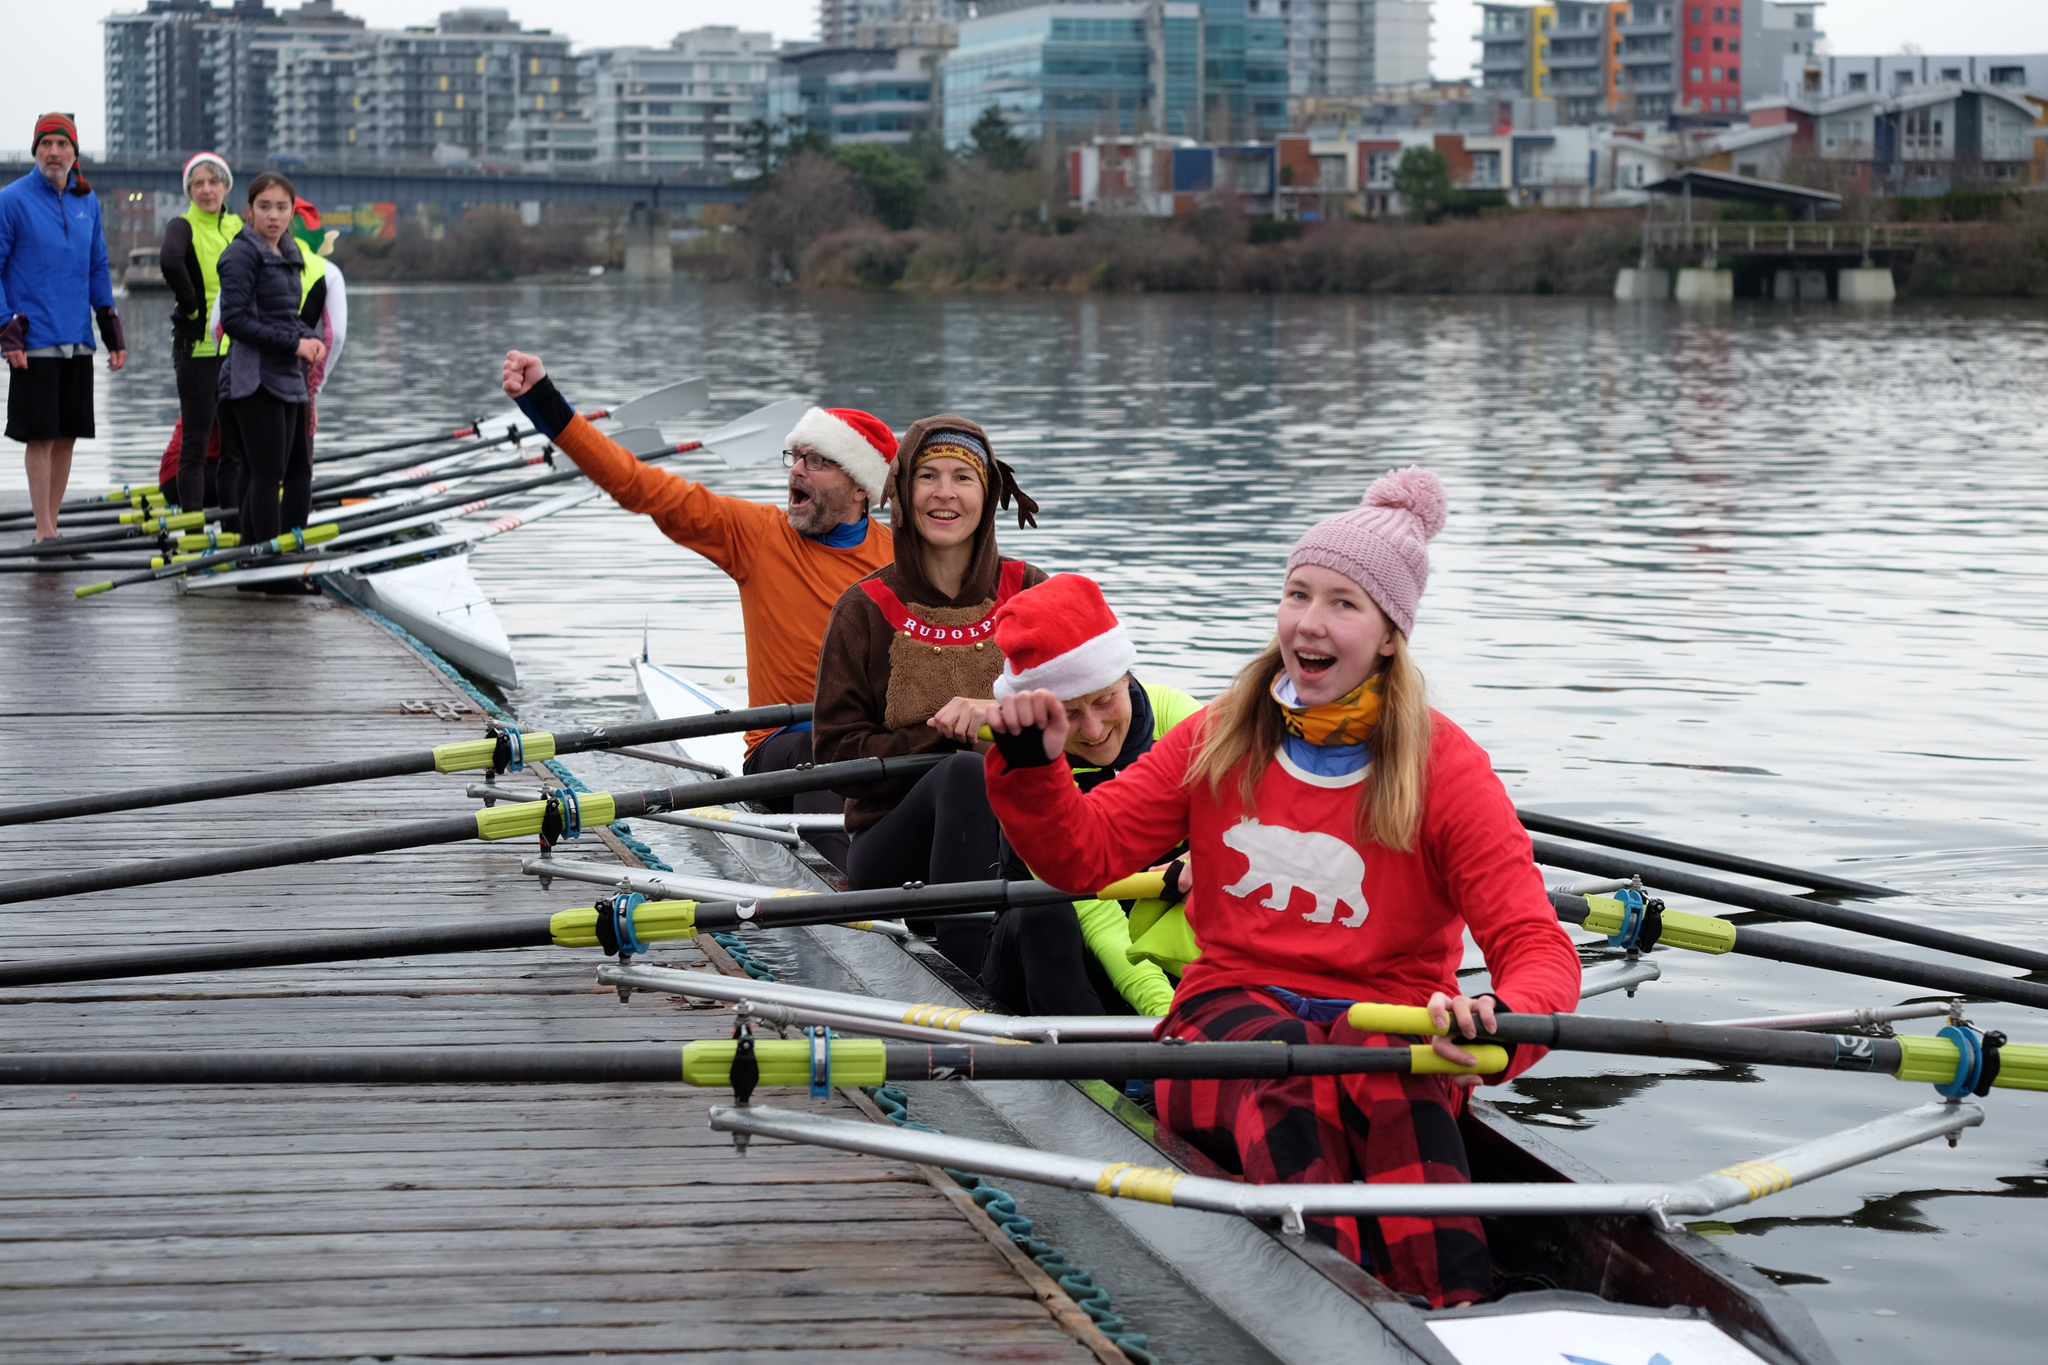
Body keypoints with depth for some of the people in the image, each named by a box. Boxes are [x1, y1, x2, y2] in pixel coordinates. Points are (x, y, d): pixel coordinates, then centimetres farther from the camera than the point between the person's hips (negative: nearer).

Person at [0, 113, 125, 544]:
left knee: (67, 435, 8)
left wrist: (113, 331, 12)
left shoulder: (87, 202, 10)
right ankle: (43, 531, 2)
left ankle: (52, 523, 17)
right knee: (41, 436, -4)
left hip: (77, 341, 5)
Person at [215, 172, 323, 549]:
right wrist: (294, 344, -17)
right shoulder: (243, 254, -10)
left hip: (288, 378, 9)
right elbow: (235, 320, -17)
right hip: (256, 380, -9)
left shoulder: (287, 255, 15)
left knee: (299, 470, 10)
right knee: (267, 475, -9)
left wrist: (311, 339, 1)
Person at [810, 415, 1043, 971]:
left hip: (1015, 829, 1)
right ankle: (969, 981, -47)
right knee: (965, 773, -35)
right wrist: (944, 736, -14)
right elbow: (837, 753, 0)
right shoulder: (866, 609, 5)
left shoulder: (1029, 593, 10)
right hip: (892, 844, -1)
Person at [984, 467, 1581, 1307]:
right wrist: (1033, 767, -11)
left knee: (1386, 1072, -37)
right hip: (1230, 1008, 1)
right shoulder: (1221, 741, 11)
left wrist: (1502, 1018, -33)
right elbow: (1084, 853, 10)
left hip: (1388, 1017, -1)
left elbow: (1537, 947, -9)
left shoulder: (1445, 768, 0)